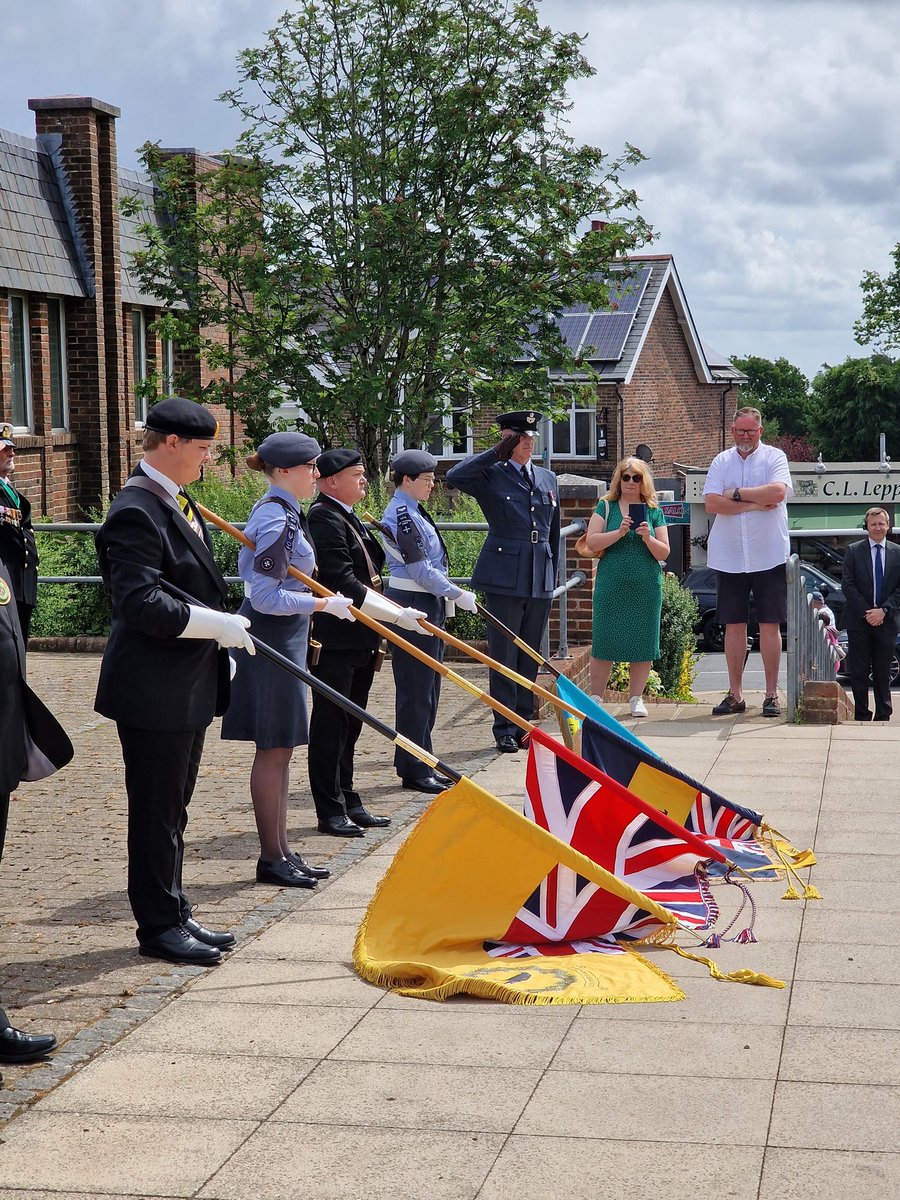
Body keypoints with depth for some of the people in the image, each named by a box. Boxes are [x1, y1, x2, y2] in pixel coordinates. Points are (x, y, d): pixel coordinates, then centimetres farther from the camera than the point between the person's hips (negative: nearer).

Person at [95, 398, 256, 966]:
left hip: (190, 686, 10)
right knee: (157, 811, 1)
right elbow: (140, 603, -27)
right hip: (154, 690, -10)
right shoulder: (137, 511, -19)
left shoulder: (179, 502, 12)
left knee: (173, 807, 17)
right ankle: (159, 926, 12)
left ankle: (174, 915, 28)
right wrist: (216, 624, -23)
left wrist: (222, 628, 13)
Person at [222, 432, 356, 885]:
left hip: (281, 638, 10)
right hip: (273, 640, -10)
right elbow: (265, 596, -24)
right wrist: (324, 604, -21)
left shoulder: (279, 512, 13)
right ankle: (272, 859, 5)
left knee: (280, 749, 13)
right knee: (273, 749, -3)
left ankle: (281, 851, 20)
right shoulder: (276, 520, -19)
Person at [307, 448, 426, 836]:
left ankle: (347, 802, 21)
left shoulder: (349, 517, 18)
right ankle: (331, 811, 3)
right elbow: (342, 581, -22)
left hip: (360, 640, 10)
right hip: (334, 640, -10)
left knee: (349, 724, 14)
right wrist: (396, 614, -21)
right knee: (331, 724, -2)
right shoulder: (323, 517, -14)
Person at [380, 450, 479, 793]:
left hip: (426, 604, 11)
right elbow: (420, 570, -20)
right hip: (413, 606, -11)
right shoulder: (403, 515, -16)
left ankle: (419, 765, 20)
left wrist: (447, 597, 18)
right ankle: (413, 770, 1)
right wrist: (457, 594, -15)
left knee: (426, 687, 14)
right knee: (416, 689, -5)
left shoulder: (411, 511, 16)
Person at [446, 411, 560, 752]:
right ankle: (504, 730, 6)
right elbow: (454, 477, -21)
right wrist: (495, 453, -16)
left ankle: (524, 724, 20)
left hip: (540, 580, 5)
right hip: (504, 577, -5)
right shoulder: (491, 475, -1)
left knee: (531, 656, 10)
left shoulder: (548, 478, 15)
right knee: (503, 656, 0)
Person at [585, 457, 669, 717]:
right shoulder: (606, 507, 5)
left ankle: (636, 698, 14)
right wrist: (619, 532, -17)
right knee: (604, 642, -1)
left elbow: (664, 552, 5)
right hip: (611, 586, -2)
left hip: (646, 587, 2)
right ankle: (595, 698, 8)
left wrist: (647, 538, -13)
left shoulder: (654, 512, 8)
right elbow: (591, 542, -5)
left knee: (642, 644, 3)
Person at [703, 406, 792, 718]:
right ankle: (735, 695, 12)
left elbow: (778, 492, -17)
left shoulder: (774, 457, 2)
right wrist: (756, 504, -11)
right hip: (728, 556, 3)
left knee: (770, 624, 0)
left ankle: (772, 695, 6)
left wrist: (736, 494, -9)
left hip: (769, 555, -3)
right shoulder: (721, 461, 9)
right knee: (734, 625, 5)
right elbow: (712, 502, -5)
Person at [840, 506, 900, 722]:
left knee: (882, 672, 7)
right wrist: (866, 612, -11)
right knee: (859, 672, 0)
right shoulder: (854, 551, 2)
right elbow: (847, 585, -3)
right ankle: (862, 716, 6)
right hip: (859, 621, -1)